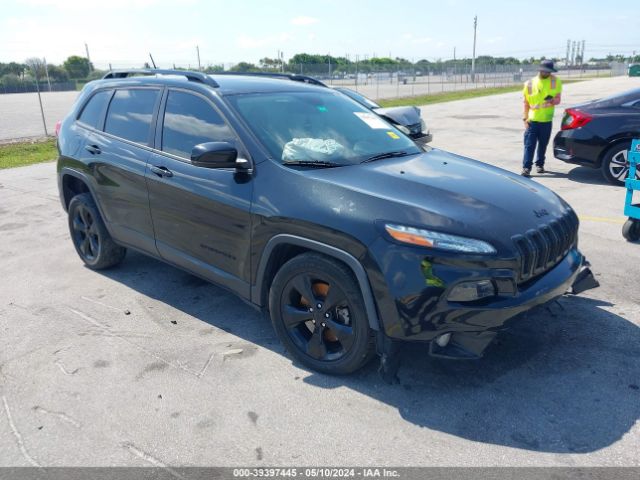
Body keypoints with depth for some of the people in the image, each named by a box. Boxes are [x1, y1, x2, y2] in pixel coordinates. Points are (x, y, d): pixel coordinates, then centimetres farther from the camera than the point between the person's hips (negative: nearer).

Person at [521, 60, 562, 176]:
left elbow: (558, 99, 1)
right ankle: (526, 167, -8)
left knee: (543, 144, 12)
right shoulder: (530, 83, 0)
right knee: (529, 145, -7)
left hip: (546, 120, 1)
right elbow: (526, 102, 5)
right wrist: (525, 118, -2)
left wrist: (552, 100, -23)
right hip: (532, 120, -1)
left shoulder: (555, 82, 2)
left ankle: (539, 164, 26)